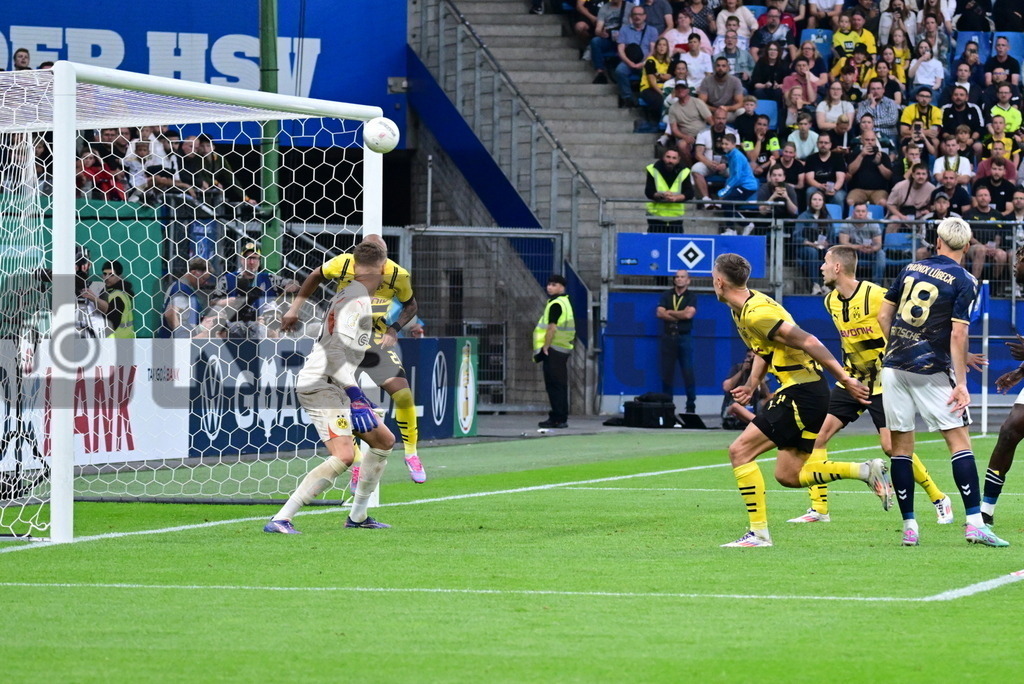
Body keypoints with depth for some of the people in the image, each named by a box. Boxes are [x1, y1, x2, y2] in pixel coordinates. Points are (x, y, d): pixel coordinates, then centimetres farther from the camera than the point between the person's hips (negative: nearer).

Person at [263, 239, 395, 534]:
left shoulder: (346, 294, 17)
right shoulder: (358, 302, -14)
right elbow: (337, 351, -25)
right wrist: (354, 395, -30)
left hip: (333, 387, 11)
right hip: (321, 386, -11)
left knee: (384, 440, 18)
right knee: (343, 455, -25)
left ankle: (358, 515, 25)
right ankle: (280, 520, -28)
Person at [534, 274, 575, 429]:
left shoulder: (555, 304, -13)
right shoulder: (565, 302, 18)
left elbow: (552, 328, -21)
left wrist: (545, 348, -17)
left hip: (553, 350, -10)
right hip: (563, 350, 10)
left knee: (554, 386, -8)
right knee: (561, 386, 12)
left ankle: (558, 419, -10)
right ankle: (561, 418, 16)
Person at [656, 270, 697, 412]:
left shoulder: (691, 297, 5)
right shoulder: (666, 296, 11)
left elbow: (689, 314, -12)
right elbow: (659, 313, -3)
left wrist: (670, 312, -4)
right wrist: (680, 315, -7)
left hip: (684, 337, -2)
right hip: (668, 336, 2)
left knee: (688, 372, -5)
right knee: (666, 372, 2)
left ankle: (691, 405, -2)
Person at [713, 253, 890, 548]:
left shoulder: (756, 313, -20)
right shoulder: (742, 311, 12)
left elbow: (808, 342, -22)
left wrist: (845, 379, -21)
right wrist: (751, 385, 13)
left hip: (802, 392, -10)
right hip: (807, 392, 10)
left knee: (740, 451, -10)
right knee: (788, 476, 12)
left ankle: (759, 532, -9)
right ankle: (867, 471, 13)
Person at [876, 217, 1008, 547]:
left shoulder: (910, 269, 8)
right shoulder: (964, 281, -5)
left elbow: (884, 316, 11)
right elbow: (958, 334, -12)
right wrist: (961, 384, -10)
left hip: (895, 366, 4)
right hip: (932, 371, -4)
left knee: (901, 445, 7)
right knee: (959, 440, -1)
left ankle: (909, 527, 5)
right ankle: (975, 523, -10)